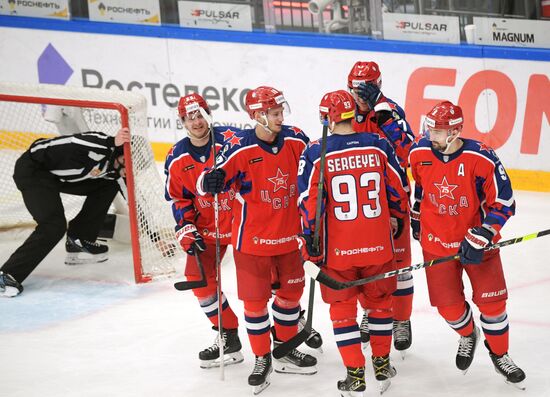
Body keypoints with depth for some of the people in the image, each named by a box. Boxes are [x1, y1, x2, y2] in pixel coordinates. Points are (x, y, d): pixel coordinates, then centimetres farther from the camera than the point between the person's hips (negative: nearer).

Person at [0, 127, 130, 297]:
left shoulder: (111, 165, 4)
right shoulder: (102, 146, -25)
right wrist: (114, 144, -58)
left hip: (58, 173, 10)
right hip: (32, 169, -10)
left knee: (108, 186, 7)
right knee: (55, 225, -24)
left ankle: (79, 241, 13)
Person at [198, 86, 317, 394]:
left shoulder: (296, 140, -5)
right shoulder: (239, 148, -18)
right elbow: (207, 183, -16)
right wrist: (212, 180, -38)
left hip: (288, 235, 5)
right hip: (252, 238, -4)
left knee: (291, 291, 17)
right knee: (255, 299, 3)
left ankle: (285, 350, 37)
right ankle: (262, 360, 21)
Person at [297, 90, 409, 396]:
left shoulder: (316, 153, -10)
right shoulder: (379, 146, -4)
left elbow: (310, 201, -11)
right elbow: (399, 190, 4)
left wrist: (310, 242, -1)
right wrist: (397, 220, 21)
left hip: (337, 248, -2)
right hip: (378, 244, 2)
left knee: (342, 308, 13)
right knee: (380, 301, 20)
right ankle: (382, 365, 30)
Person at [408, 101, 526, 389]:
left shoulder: (482, 159, -22)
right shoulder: (419, 154, -9)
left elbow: (503, 203, -16)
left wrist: (480, 238, -23)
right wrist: (416, 217, 22)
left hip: (477, 241, -2)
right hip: (437, 242, 3)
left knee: (491, 300, 1)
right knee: (448, 305, 3)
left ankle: (499, 355, 25)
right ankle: (468, 335, 38)